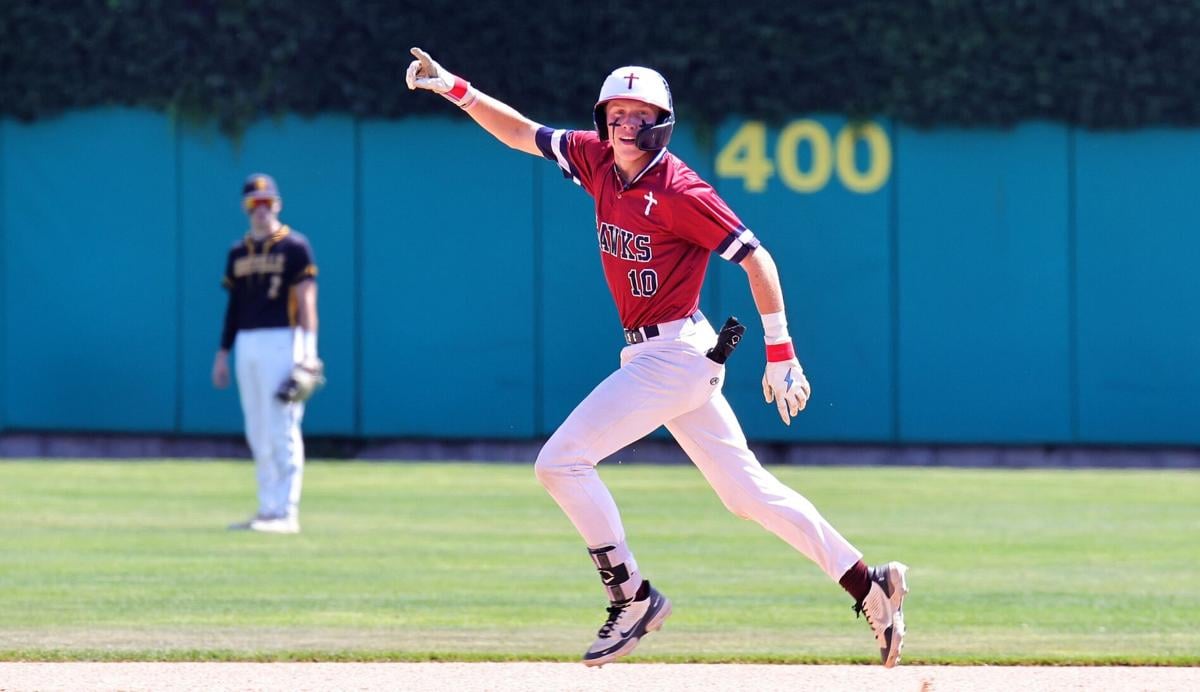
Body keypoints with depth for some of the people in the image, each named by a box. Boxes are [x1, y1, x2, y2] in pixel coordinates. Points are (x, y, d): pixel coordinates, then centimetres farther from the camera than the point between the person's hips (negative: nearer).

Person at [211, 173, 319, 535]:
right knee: (257, 434, 8)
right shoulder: (238, 253, 15)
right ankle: (268, 509, 13)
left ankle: (285, 513, -9)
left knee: (281, 430, -9)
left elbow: (306, 301, -8)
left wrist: (307, 352, -17)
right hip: (247, 344, 7)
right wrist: (223, 352, 14)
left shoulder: (295, 247, -3)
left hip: (281, 342, -7)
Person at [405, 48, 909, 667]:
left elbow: (755, 258, -16)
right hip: (648, 356, 8)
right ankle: (868, 586, 11)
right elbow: (522, 134, 14)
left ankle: (633, 598, -2)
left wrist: (781, 355, -19)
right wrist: (454, 88, 3)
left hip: (676, 354, -8)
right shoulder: (598, 161, 6)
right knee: (746, 490, 10)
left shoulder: (677, 190, -16)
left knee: (561, 461, -11)